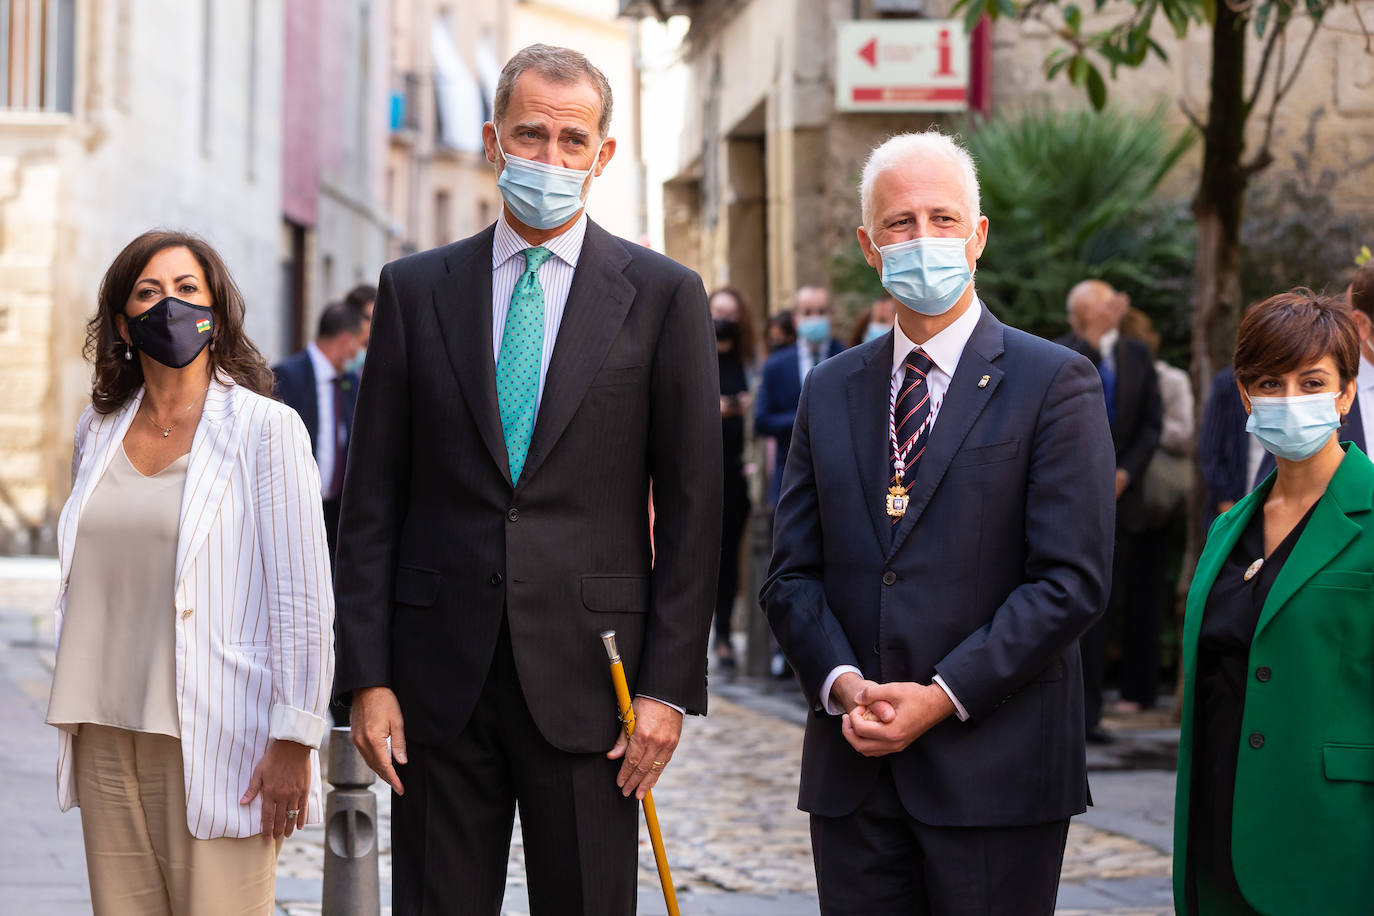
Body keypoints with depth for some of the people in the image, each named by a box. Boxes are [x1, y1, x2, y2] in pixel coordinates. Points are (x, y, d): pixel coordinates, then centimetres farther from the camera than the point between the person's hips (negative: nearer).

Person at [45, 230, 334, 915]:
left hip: (213, 739, -5)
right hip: (108, 738, 5)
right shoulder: (98, 429, 12)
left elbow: (303, 599, -8)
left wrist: (293, 741, -12)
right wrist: (75, 714, 16)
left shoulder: (265, 429, -5)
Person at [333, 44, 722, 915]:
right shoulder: (416, 288, 8)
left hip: (586, 674, -1)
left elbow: (692, 508, 1)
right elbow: (373, 499, 6)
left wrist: (669, 687, -5)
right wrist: (368, 677, 0)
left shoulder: (663, 296, 3)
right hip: (442, 673, 2)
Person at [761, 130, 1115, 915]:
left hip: (994, 769, -4)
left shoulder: (1056, 383, -2)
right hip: (853, 770, 4)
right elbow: (793, 575, 11)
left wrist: (943, 696, -14)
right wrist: (841, 682, -8)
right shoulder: (829, 393, 13)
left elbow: (1073, 581, -9)